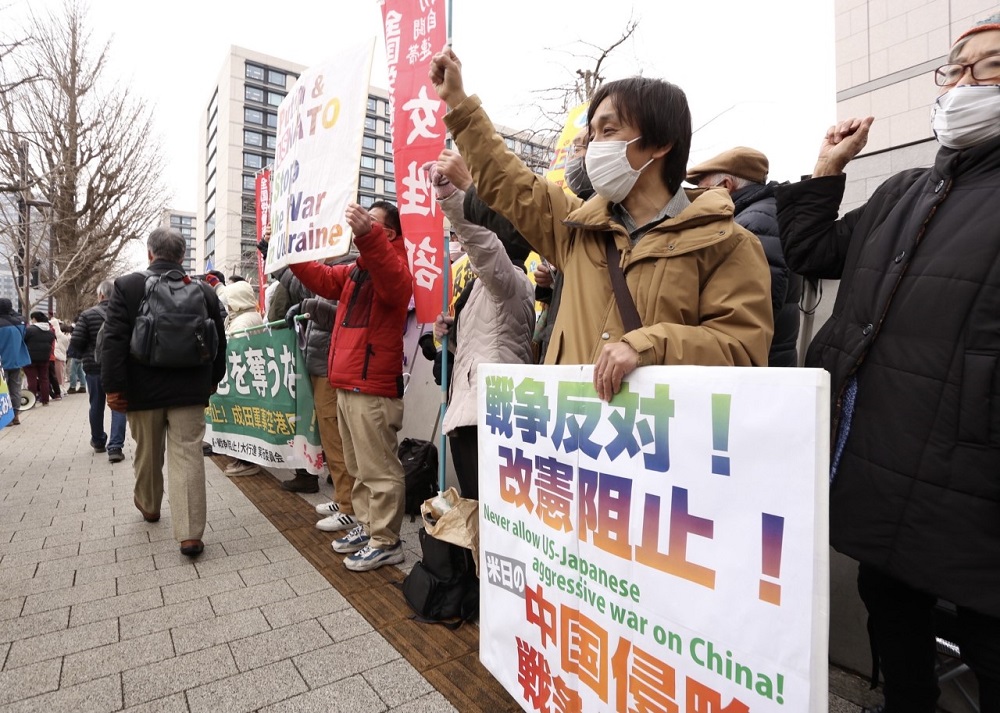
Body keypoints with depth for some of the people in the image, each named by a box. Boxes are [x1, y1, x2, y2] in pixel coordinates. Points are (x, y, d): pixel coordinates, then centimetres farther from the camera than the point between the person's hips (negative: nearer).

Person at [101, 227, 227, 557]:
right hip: (190, 390, 0)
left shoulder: (127, 286, -4)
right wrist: (213, 379, 21)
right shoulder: (204, 290, 1)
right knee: (188, 458, -1)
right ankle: (190, 534, -4)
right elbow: (218, 342, 8)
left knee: (147, 453, 19)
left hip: (143, 390, 0)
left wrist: (114, 386, -5)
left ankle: (149, 506, 44)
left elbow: (113, 340, -10)